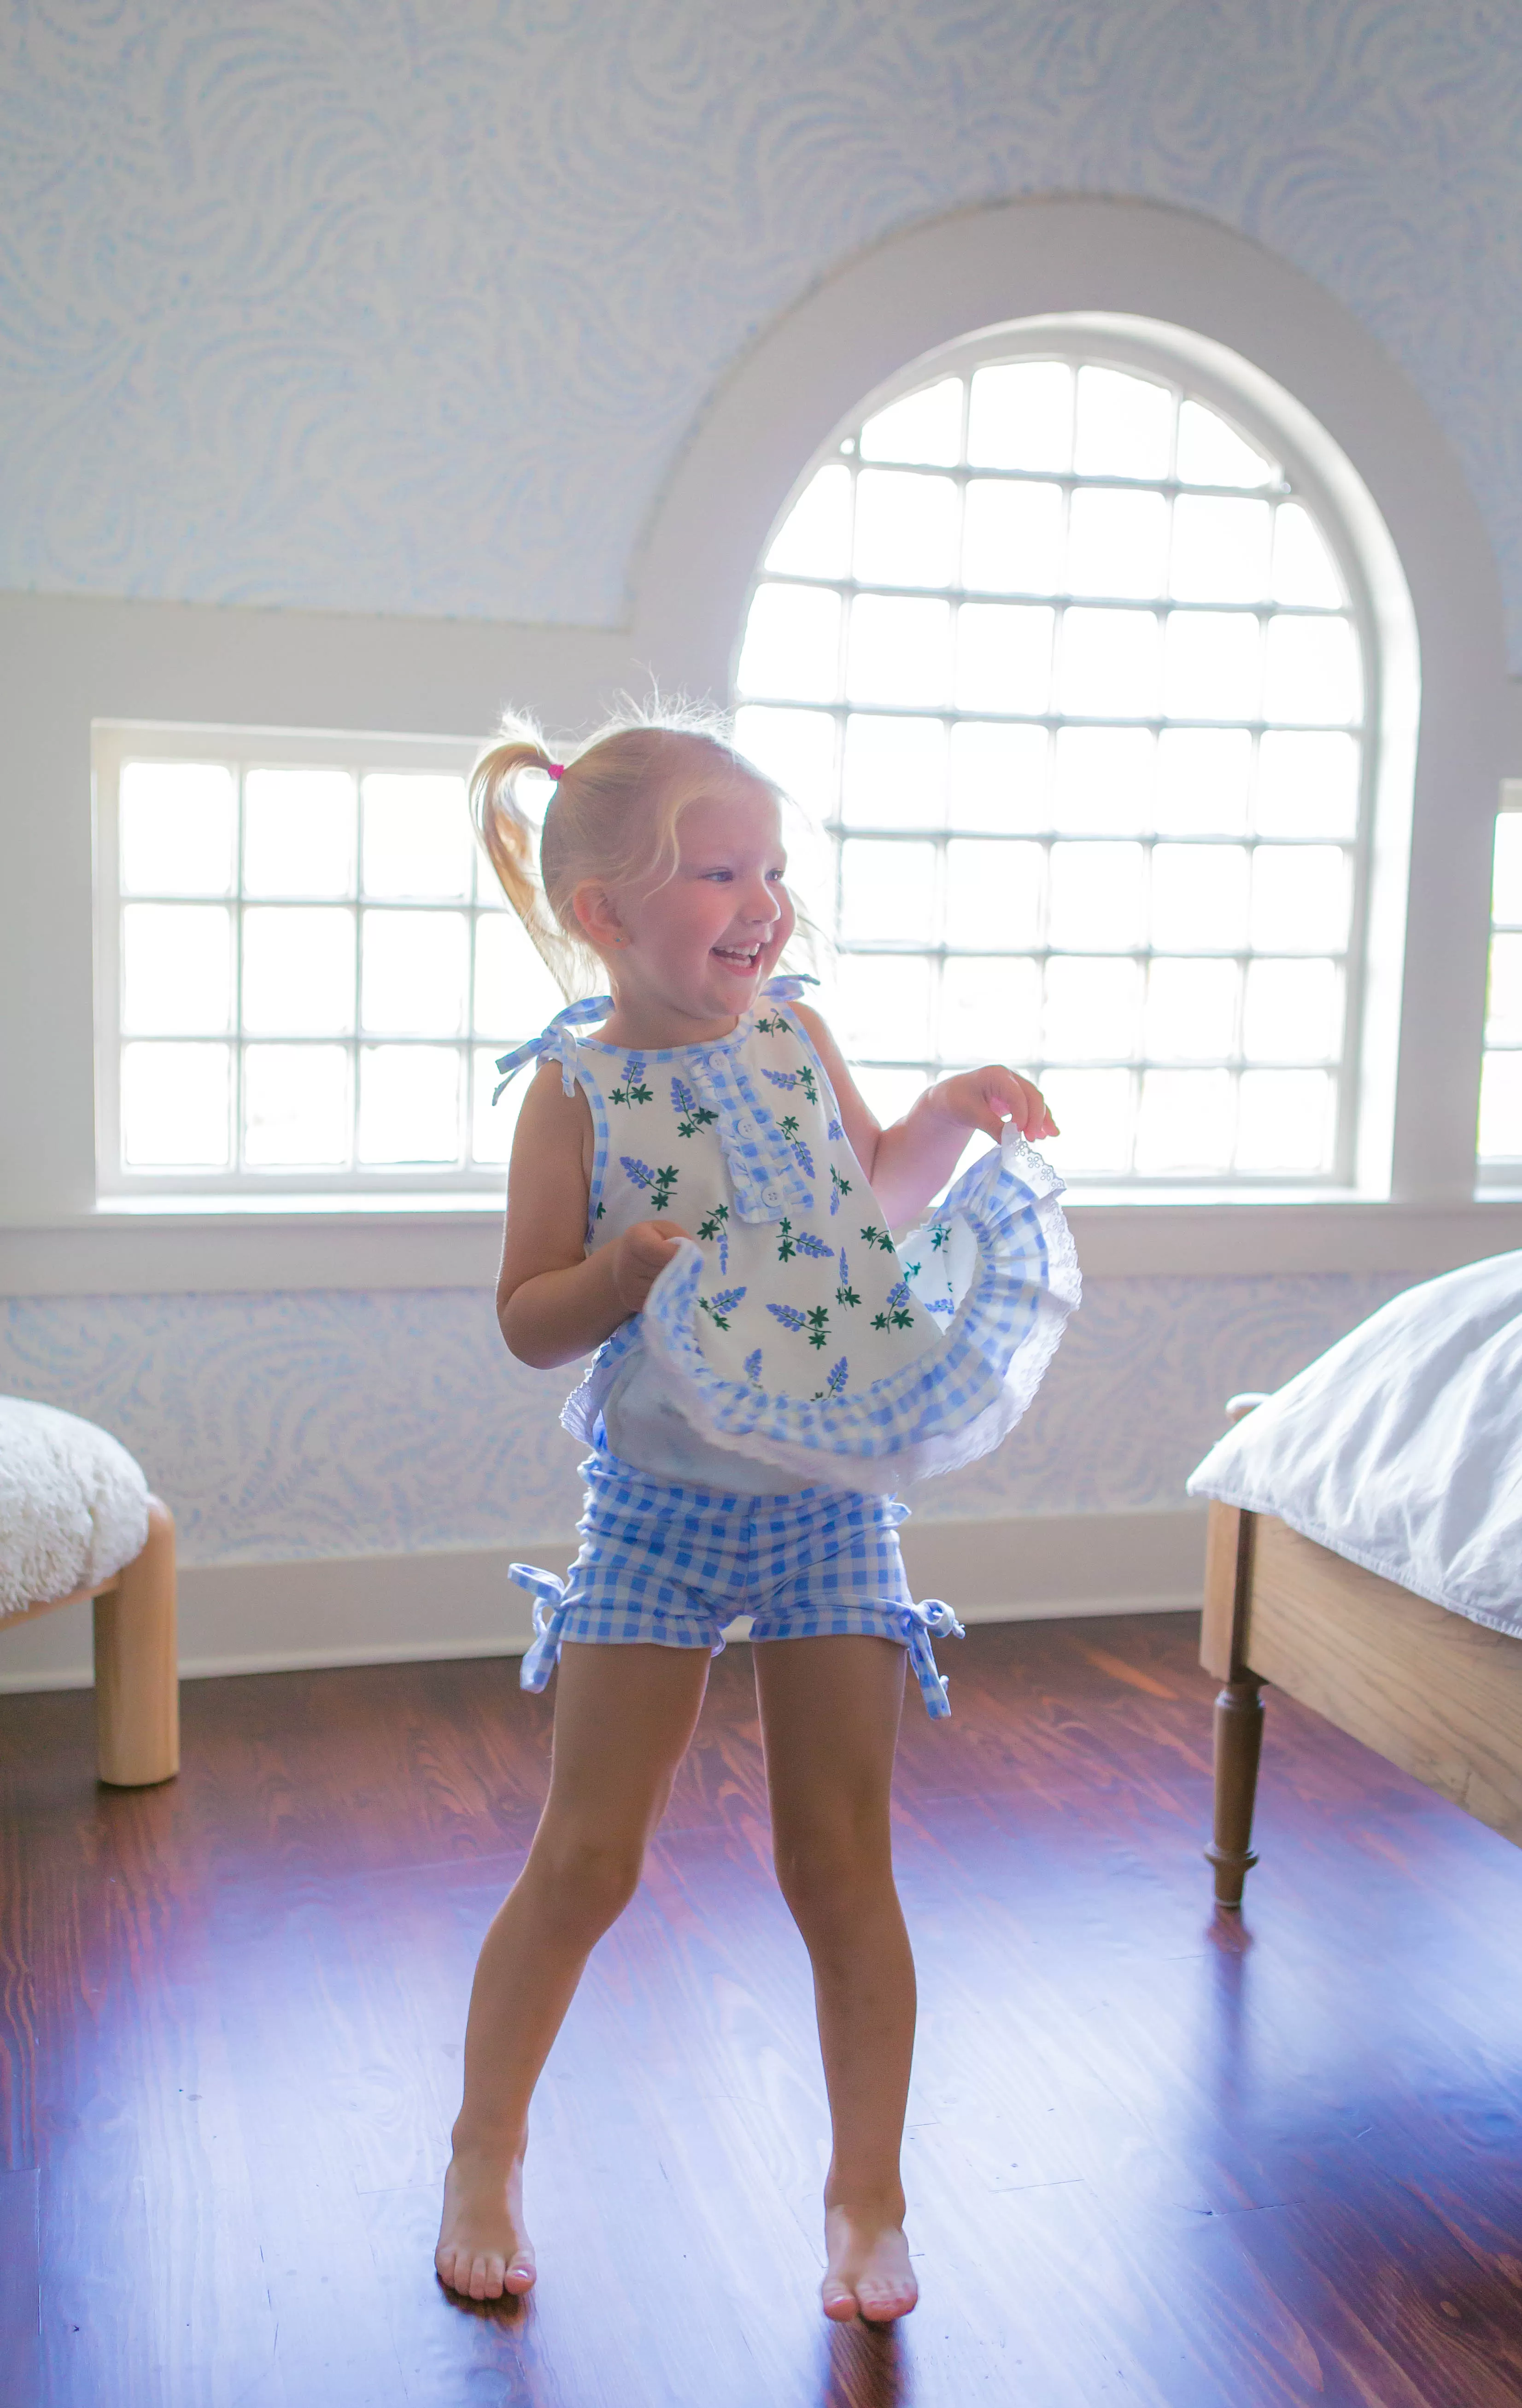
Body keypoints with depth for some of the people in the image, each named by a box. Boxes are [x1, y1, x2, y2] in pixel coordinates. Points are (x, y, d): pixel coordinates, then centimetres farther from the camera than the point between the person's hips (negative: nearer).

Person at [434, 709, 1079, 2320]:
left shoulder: (793, 1030, 2)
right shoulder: (578, 1089, -9)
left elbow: (872, 1195, 19)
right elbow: (527, 1323, -8)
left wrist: (957, 1111, 2)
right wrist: (628, 1265, -27)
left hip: (834, 1505, 3)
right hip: (657, 1512, -3)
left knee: (842, 1861, 6)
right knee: (586, 1857, 3)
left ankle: (867, 2192, 23)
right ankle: (486, 2149, 27)